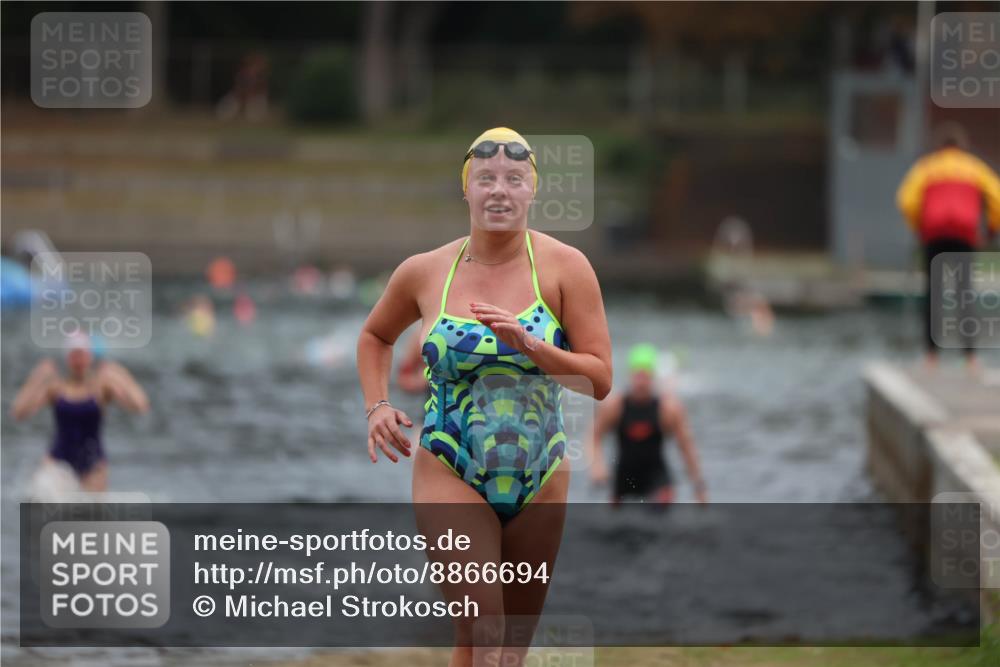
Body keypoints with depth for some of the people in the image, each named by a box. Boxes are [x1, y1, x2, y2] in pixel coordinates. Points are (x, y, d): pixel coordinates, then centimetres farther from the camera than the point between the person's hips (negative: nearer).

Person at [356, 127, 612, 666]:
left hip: (539, 480, 2)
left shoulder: (563, 267, -5)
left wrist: (529, 345, -21)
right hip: (451, 477, -2)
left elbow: (599, 379, -8)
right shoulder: (424, 272, -1)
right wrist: (377, 406, 5)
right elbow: (375, 336, 20)